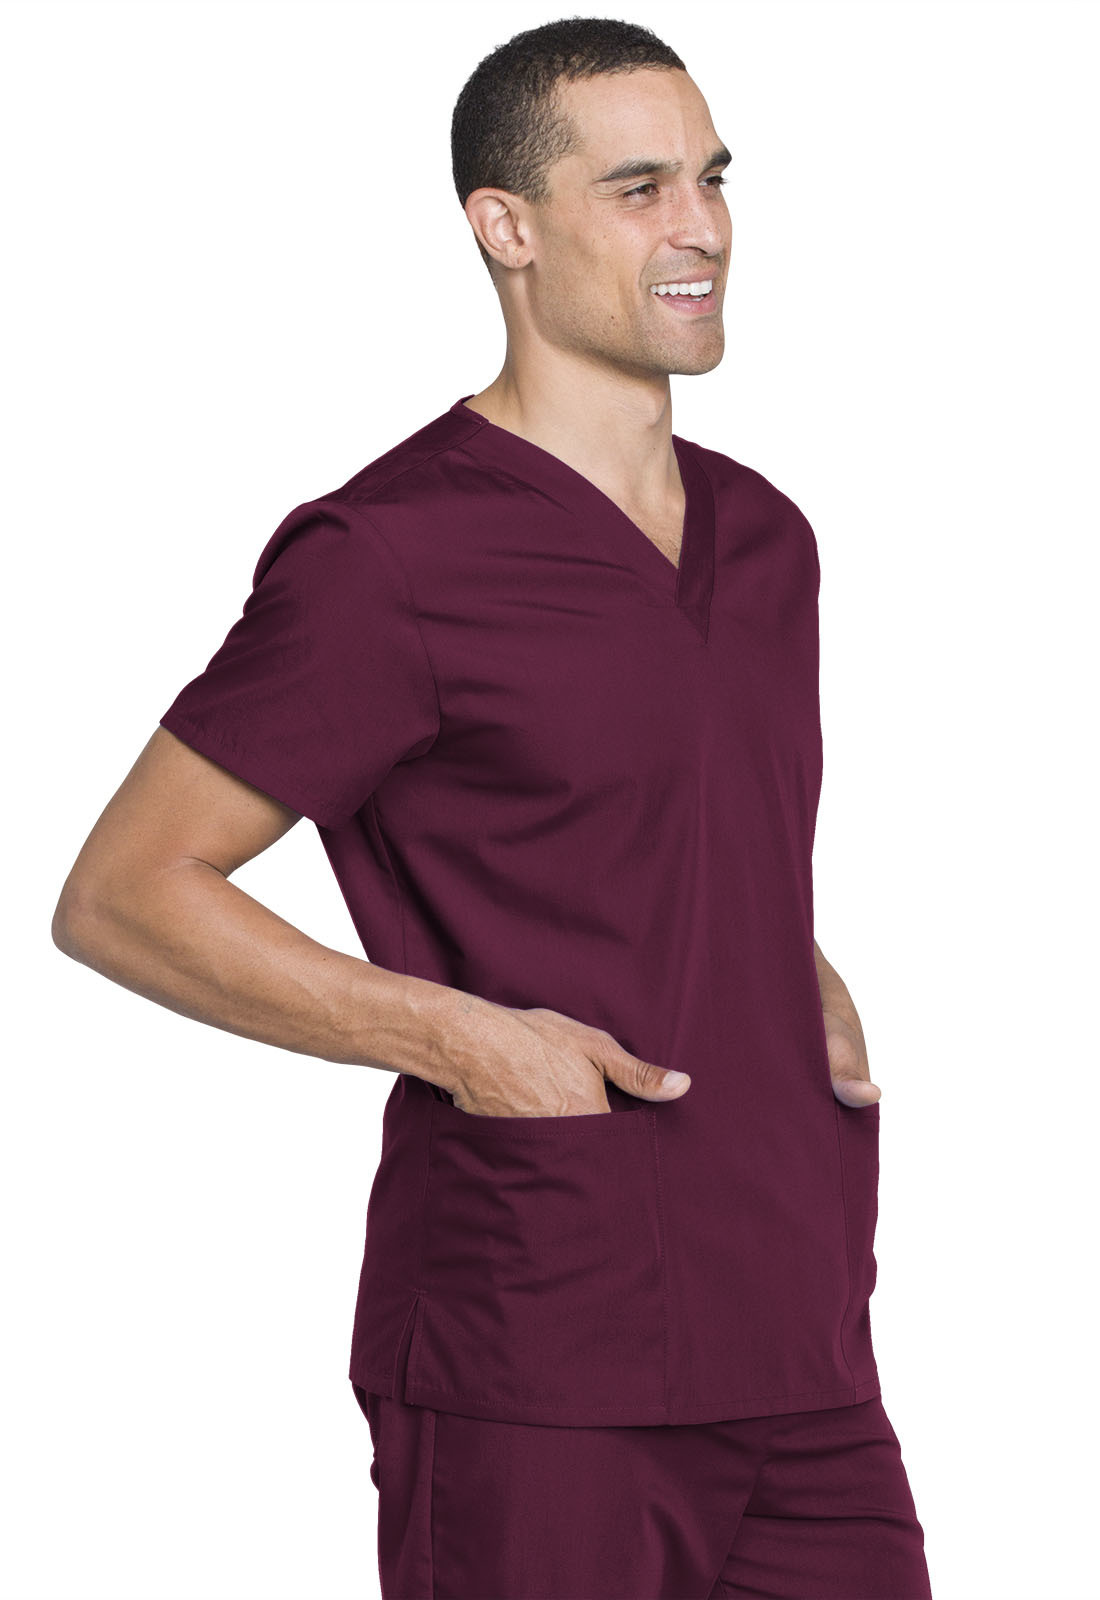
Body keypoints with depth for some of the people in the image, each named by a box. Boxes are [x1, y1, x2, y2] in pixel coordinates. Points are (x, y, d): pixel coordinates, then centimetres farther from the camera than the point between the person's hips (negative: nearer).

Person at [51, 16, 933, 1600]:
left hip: (802, 1361, 7)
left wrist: (812, 990, 9)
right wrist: (456, 1037, -16)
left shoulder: (764, 539, 14)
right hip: (538, 1385, -7)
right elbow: (119, 896, -8)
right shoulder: (392, 559, -9)